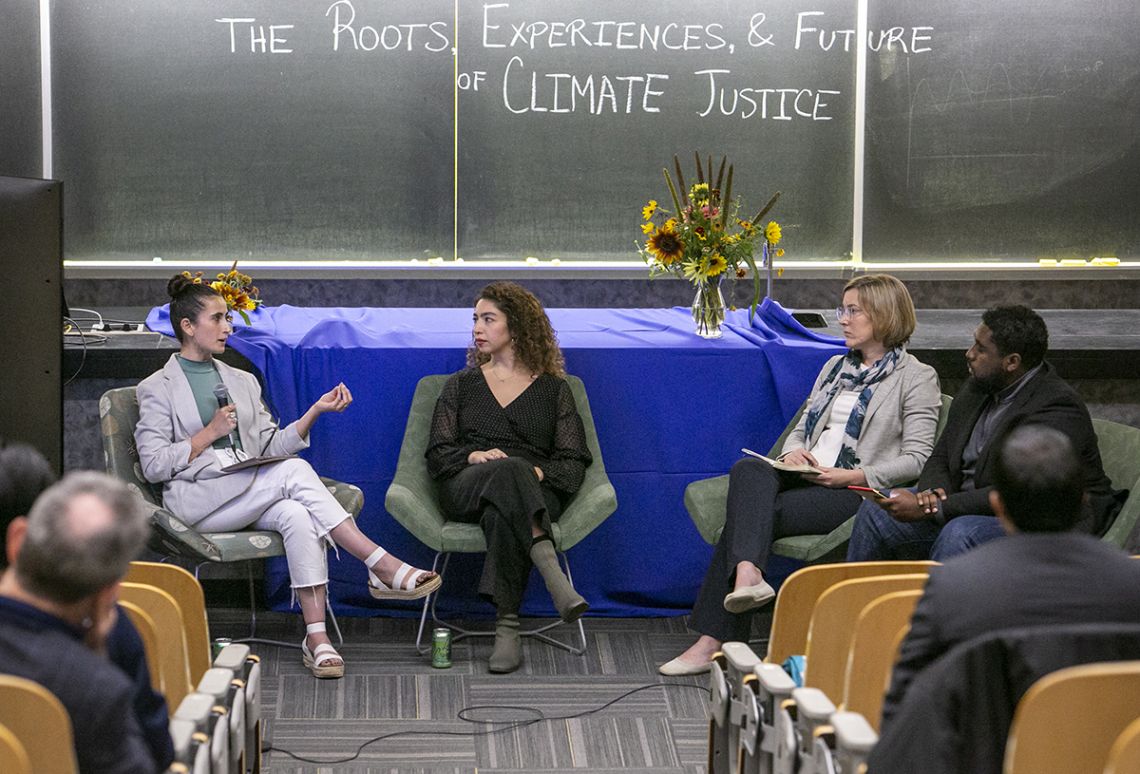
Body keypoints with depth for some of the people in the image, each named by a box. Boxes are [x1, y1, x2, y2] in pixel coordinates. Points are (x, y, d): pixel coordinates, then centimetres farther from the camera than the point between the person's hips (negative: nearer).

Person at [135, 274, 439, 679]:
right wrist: (211, 432, -8)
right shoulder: (157, 389, 6)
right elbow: (154, 466, -3)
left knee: (298, 515, -31)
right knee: (294, 471, -29)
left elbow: (271, 446, 14)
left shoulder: (242, 381, 23)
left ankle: (316, 637, -38)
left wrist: (315, 411, 2)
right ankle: (382, 566, -30)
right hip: (197, 499, -5)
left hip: (253, 497, 5)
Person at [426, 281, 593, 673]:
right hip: (466, 489, 0)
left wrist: (540, 472, -14)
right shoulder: (461, 385, 24)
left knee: (502, 516, -40)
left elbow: (573, 463, 9)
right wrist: (472, 456, -9)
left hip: (534, 491, 0)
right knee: (509, 469, -38)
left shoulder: (554, 388, 19)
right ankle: (552, 574, -55)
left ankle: (507, 629, -49)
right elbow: (437, 455, 13)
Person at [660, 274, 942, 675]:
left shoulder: (916, 378, 4)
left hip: (852, 491, -6)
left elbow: (916, 459, -5)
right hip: (804, 476, 6)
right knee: (749, 470, -30)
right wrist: (792, 451, 0)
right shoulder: (835, 367, 26)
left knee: (747, 514, -27)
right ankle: (747, 576, -50)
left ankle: (714, 640, -29)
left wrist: (852, 476, -17)